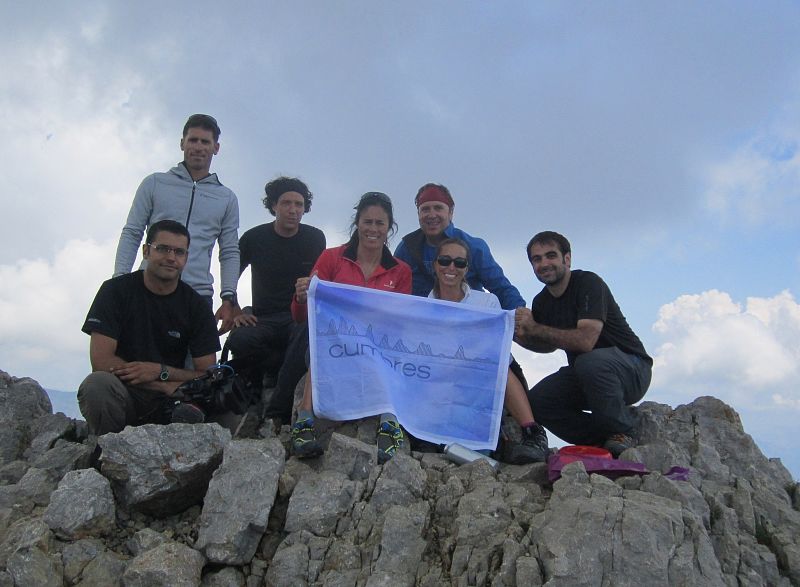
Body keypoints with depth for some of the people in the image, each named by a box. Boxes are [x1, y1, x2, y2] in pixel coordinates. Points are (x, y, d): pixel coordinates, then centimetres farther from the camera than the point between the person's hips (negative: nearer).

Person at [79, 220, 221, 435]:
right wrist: (168, 386, -16)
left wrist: (161, 372, -18)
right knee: (97, 384, -33)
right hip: (123, 395, 0)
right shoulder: (115, 290, -3)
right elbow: (101, 360, -12)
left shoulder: (197, 306, 1)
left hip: (168, 404, 0)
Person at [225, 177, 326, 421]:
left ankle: (276, 414, -33)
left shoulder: (315, 238, 7)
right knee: (239, 341, -33)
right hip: (264, 319, 1)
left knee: (307, 335, -38)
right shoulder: (255, 238, 5)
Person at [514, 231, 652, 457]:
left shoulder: (588, 283, -20)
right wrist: (522, 338, -1)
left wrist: (535, 329, -24)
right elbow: (550, 345, 20)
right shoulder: (541, 302, 2)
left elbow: (585, 341, -33)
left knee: (590, 361, -38)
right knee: (535, 401, -15)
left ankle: (622, 431, -12)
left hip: (632, 368, -6)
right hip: (583, 377, 6)